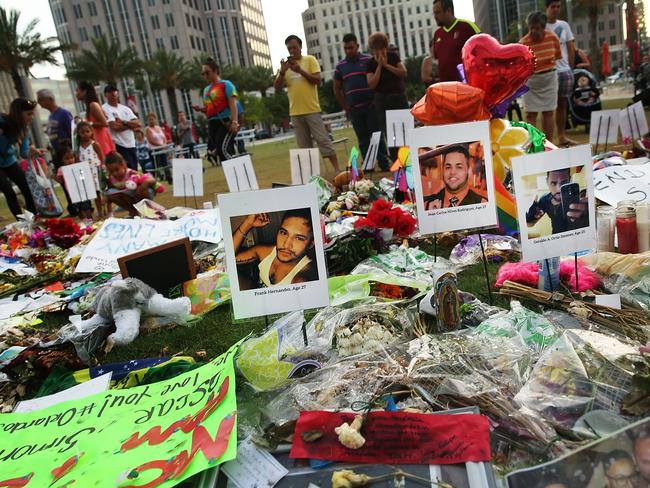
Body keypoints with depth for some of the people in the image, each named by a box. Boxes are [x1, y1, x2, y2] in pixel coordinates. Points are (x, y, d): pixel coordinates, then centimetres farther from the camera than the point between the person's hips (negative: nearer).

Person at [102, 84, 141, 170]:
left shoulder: (125, 108, 16)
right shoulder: (105, 109, -2)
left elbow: (138, 123, 4)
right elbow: (115, 126, -15)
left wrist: (123, 122, -10)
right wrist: (130, 125, -2)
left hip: (131, 145, 6)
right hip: (119, 146, -6)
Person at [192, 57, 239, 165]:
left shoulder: (225, 84, -2)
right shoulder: (206, 89, 19)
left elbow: (233, 104, -12)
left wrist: (234, 121, -24)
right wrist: (200, 109, 5)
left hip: (225, 122, -7)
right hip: (212, 123, 8)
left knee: (223, 150, -20)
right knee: (212, 151, 2)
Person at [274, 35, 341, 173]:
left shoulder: (310, 60, 2)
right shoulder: (285, 65, 10)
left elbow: (318, 80, -8)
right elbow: (277, 87, 3)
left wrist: (300, 70, -17)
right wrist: (282, 72, -13)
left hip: (312, 109, -4)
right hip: (295, 112, 4)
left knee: (323, 139, -4)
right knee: (304, 145, 7)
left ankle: (337, 169, -1)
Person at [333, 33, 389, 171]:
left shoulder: (368, 60, 2)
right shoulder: (340, 66, 11)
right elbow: (337, 89, 16)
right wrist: (345, 106, 9)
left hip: (371, 106, -3)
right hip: (354, 109, 3)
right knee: (363, 139, 7)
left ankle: (384, 164, 3)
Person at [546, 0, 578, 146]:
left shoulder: (564, 25, 11)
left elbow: (571, 49, 13)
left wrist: (570, 68, 7)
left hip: (565, 71, 5)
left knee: (563, 105, 8)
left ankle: (562, 136, 15)